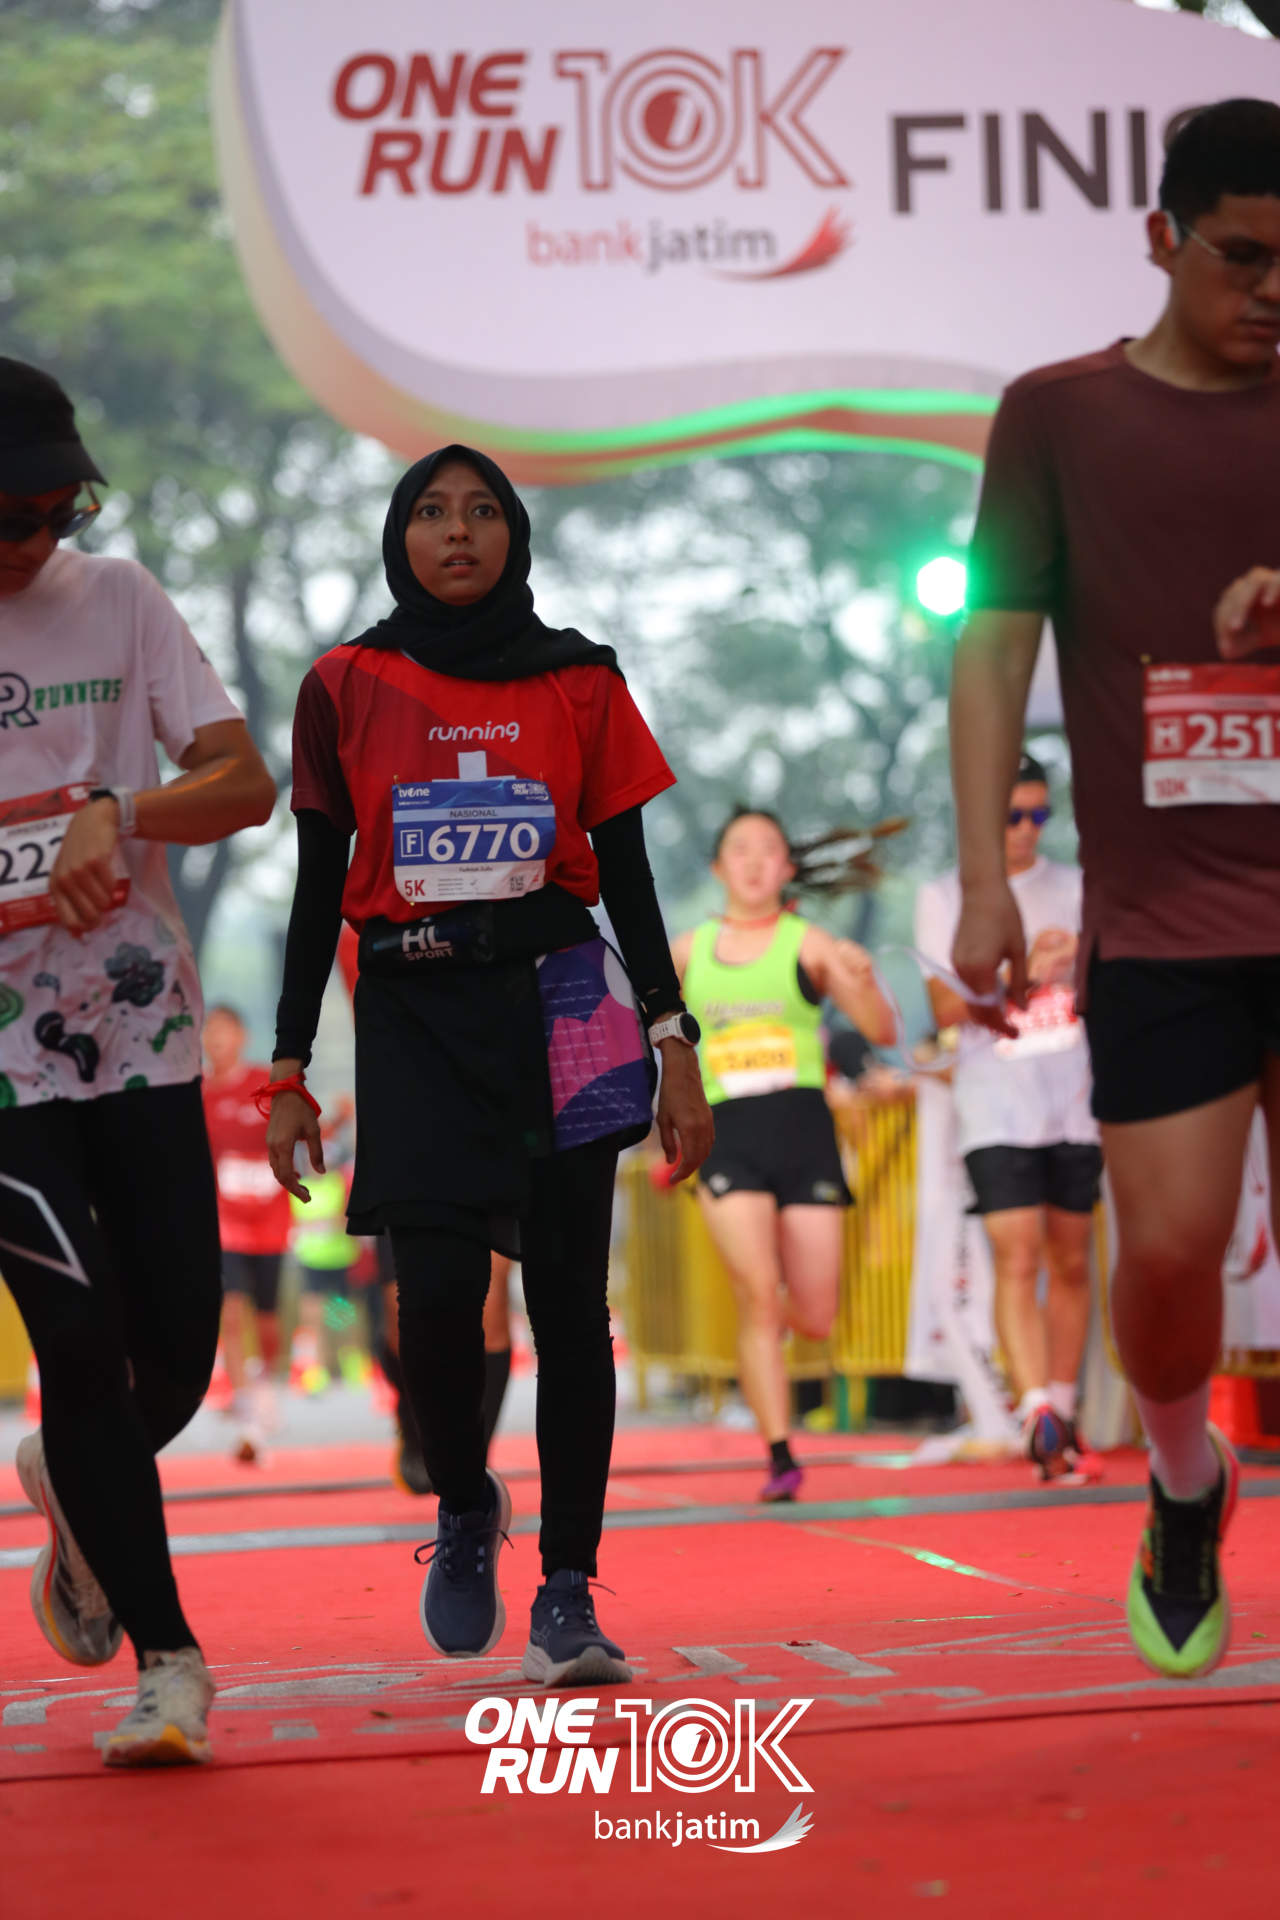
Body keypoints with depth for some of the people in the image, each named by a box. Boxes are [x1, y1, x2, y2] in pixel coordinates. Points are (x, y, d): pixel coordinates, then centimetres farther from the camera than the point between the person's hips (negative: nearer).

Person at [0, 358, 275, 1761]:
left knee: (178, 1346, 3)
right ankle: (166, 1656, 0)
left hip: (142, 1026, 3)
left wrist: (117, 815, -18)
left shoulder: (116, 600, 6)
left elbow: (246, 783, 1)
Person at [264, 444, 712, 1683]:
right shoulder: (347, 688, 5)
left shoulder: (579, 683, 6)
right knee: (436, 1290, -14)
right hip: (413, 1011, 0)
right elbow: (317, 890, 7)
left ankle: (566, 1594, 5)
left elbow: (626, 874, 7)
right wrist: (288, 1072, 4)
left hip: (557, 1002, 1)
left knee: (567, 1302, -3)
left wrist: (673, 1045, 0)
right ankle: (464, 1512, 14)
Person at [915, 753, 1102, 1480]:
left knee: (1071, 1263, 7)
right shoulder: (945, 897, 4)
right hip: (996, 1110, -3)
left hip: (1075, 1103, 3)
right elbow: (949, 1007, -4)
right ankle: (1038, 1418, -24)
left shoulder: (1074, 887, 12)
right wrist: (1023, 970, -14)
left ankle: (1062, 1415, 16)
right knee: (1017, 1262, -15)